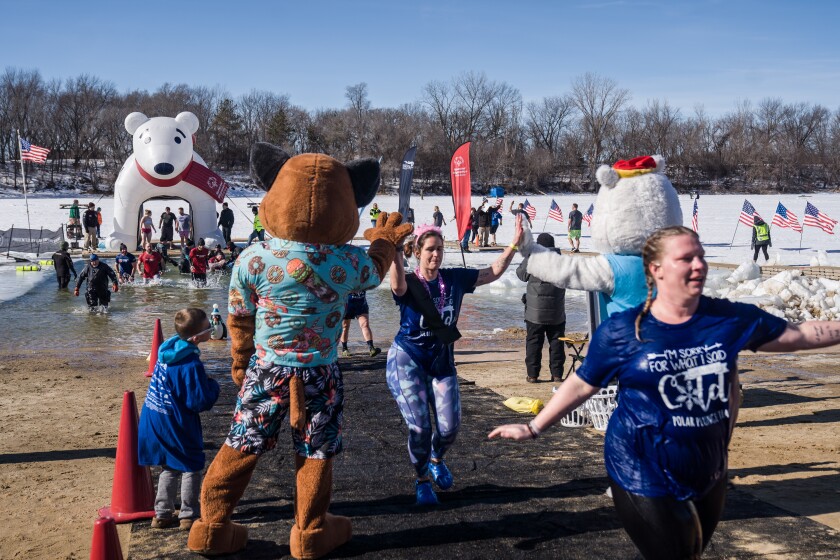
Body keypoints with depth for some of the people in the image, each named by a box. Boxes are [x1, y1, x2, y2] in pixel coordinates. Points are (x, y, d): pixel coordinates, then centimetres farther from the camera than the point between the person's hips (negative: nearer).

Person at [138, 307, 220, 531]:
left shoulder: (168, 348, 2)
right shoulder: (191, 365, -25)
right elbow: (201, 402, -22)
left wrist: (204, 381, 11)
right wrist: (213, 386, -4)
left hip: (153, 418, 8)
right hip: (175, 426, -8)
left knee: (169, 468, 19)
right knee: (191, 468, 8)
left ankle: (162, 514, 24)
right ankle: (189, 516, 13)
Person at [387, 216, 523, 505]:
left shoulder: (455, 279, -2)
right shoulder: (409, 284, -15)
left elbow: (493, 272, 2)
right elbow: (398, 285, -40)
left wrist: (514, 244, -11)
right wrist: (395, 254, -56)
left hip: (442, 361, 4)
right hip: (407, 361, -4)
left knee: (449, 427, -2)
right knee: (419, 427, -10)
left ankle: (436, 460, 35)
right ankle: (422, 480, 19)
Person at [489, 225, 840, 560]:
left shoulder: (728, 318, -5)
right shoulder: (622, 331, -13)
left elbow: (797, 335, 5)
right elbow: (581, 385, -3)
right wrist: (535, 428, -3)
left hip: (708, 474, 5)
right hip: (645, 477, -4)